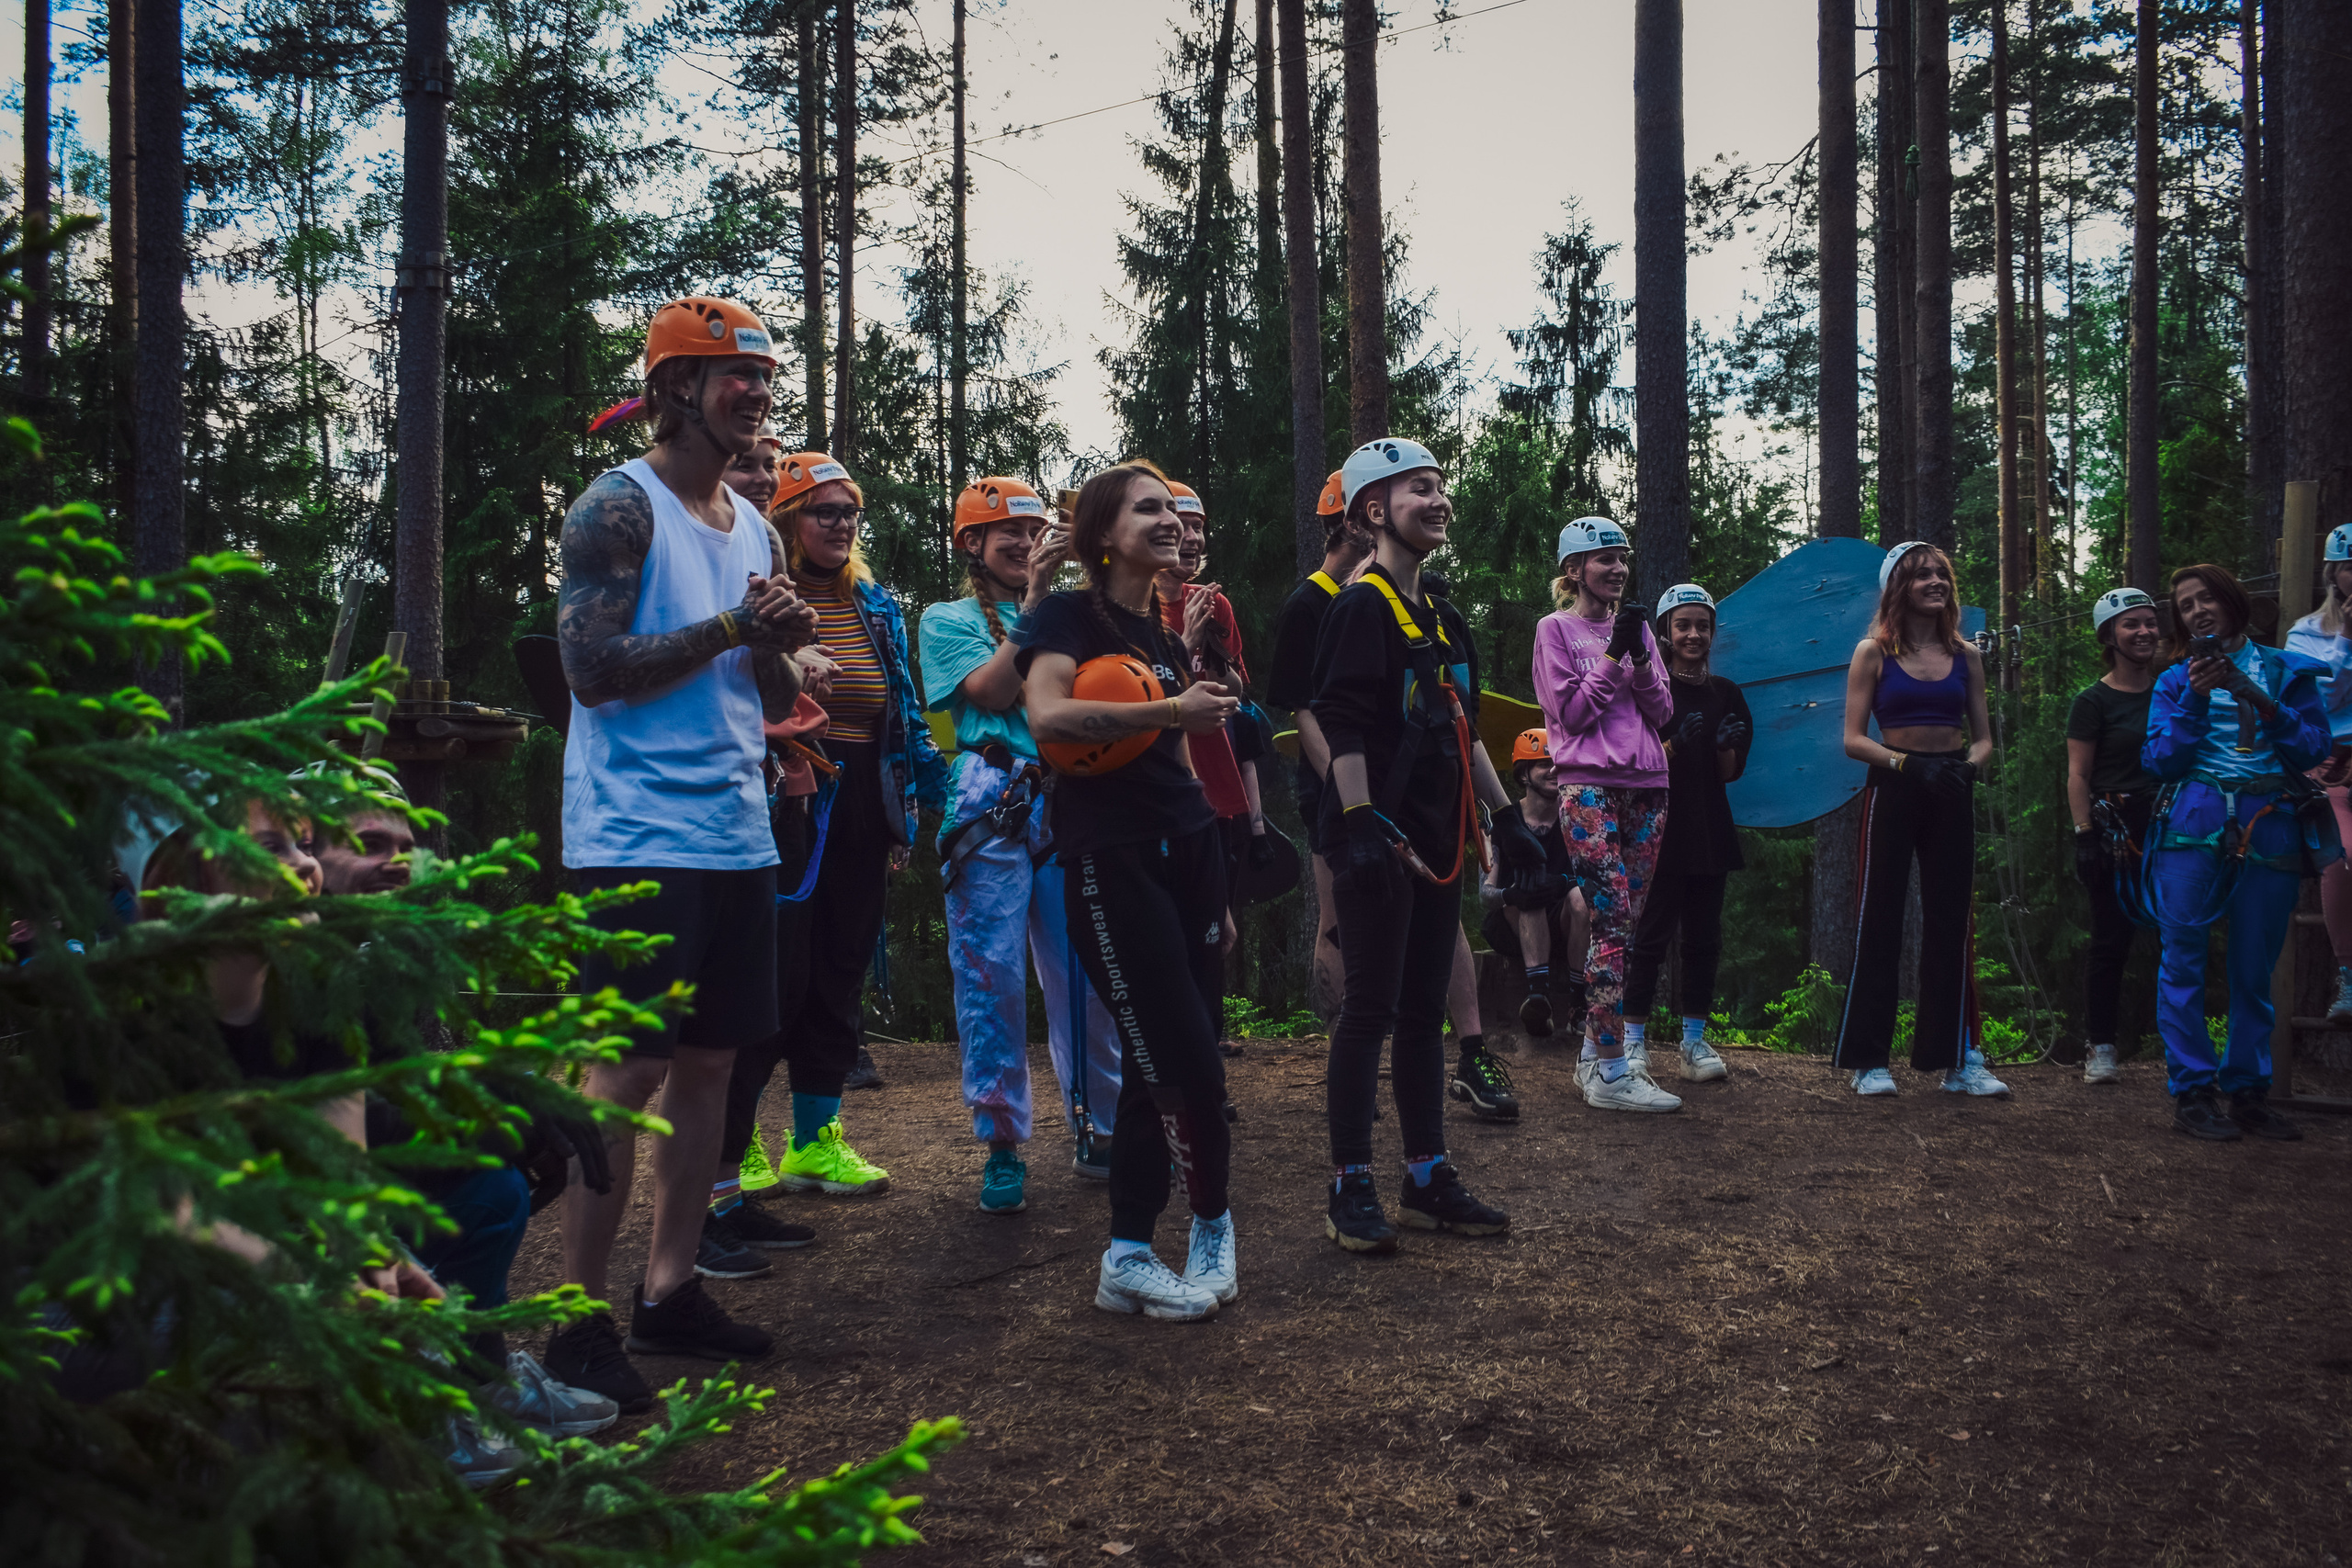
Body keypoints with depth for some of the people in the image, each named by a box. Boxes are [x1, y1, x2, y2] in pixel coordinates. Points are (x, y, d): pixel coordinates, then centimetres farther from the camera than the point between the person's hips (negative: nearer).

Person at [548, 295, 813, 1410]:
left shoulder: (754, 528, 17)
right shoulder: (619, 508, -7)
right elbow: (594, 668, -17)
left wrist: (781, 647, -3)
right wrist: (733, 626, -16)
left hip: (736, 836, 8)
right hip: (638, 835, -8)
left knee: (708, 1061, 10)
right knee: (626, 1070, -6)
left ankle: (670, 1289, 21)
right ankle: (579, 1322, 3)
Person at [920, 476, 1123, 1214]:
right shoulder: (949, 620, 11)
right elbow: (991, 691, -7)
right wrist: (1034, 599, -8)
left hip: (1073, 800, 3)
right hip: (994, 800, -3)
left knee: (1088, 972, 3)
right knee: (991, 972, -3)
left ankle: (1099, 1131, 16)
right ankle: (1002, 1145, 7)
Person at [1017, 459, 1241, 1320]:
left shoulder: (1168, 635, 18)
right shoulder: (1070, 615, -4)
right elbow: (1046, 715, -22)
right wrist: (1170, 710, -21)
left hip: (1186, 851, 7)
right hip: (1110, 857, -7)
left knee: (1157, 1067, 6)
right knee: (1188, 1065, -6)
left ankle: (1128, 1260, 15)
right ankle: (1214, 1229, 17)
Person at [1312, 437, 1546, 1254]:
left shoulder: (1442, 619, 18)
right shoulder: (1360, 608, -8)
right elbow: (1342, 725, -17)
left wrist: (1505, 817, 20)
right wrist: (1361, 822, -24)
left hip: (1435, 839, 9)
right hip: (1378, 840, -8)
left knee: (1424, 1010, 12)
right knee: (1370, 1009, -4)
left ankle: (1429, 1178, 20)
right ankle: (1350, 1188, 4)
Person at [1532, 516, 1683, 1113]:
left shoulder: (1638, 627, 17)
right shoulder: (1556, 628, 2)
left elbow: (1661, 711, 9)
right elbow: (1571, 712, -7)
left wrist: (1640, 657, -6)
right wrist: (1613, 654, -10)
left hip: (1646, 786, 6)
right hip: (1589, 787, -6)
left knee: (1626, 923, 6)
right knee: (1612, 920, -14)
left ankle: (1595, 1050, 15)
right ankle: (1612, 1072, -14)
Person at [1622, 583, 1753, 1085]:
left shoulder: (1725, 693, 11)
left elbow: (1731, 772, 12)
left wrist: (1725, 744, -8)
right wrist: (1677, 743, -21)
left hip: (1710, 831, 5)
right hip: (1661, 829, -5)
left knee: (1704, 938, 6)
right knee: (1651, 936, -5)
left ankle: (1694, 1042, 13)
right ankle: (1632, 1043, -1)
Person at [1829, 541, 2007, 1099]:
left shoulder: (1966, 655, 10)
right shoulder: (1873, 653, 0)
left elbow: (1983, 738, 13)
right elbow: (1853, 739, -4)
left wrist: (1969, 766, -9)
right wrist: (1907, 763, -19)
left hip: (1952, 797, 3)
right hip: (1892, 793, -3)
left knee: (1951, 925, 7)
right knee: (1879, 922, -1)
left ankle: (1958, 1059, 13)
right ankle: (1869, 1060, 5)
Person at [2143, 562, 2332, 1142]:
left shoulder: (2288, 672, 13)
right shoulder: (2176, 681, 14)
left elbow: (2314, 750, 3)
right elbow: (2161, 761, 3)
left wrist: (2265, 707, -11)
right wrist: (2195, 700, -7)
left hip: (2269, 829, 1)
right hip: (2194, 830, 0)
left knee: (2255, 969, 3)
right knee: (2183, 959, -7)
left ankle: (2247, 1091, 12)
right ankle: (2191, 1090, -2)